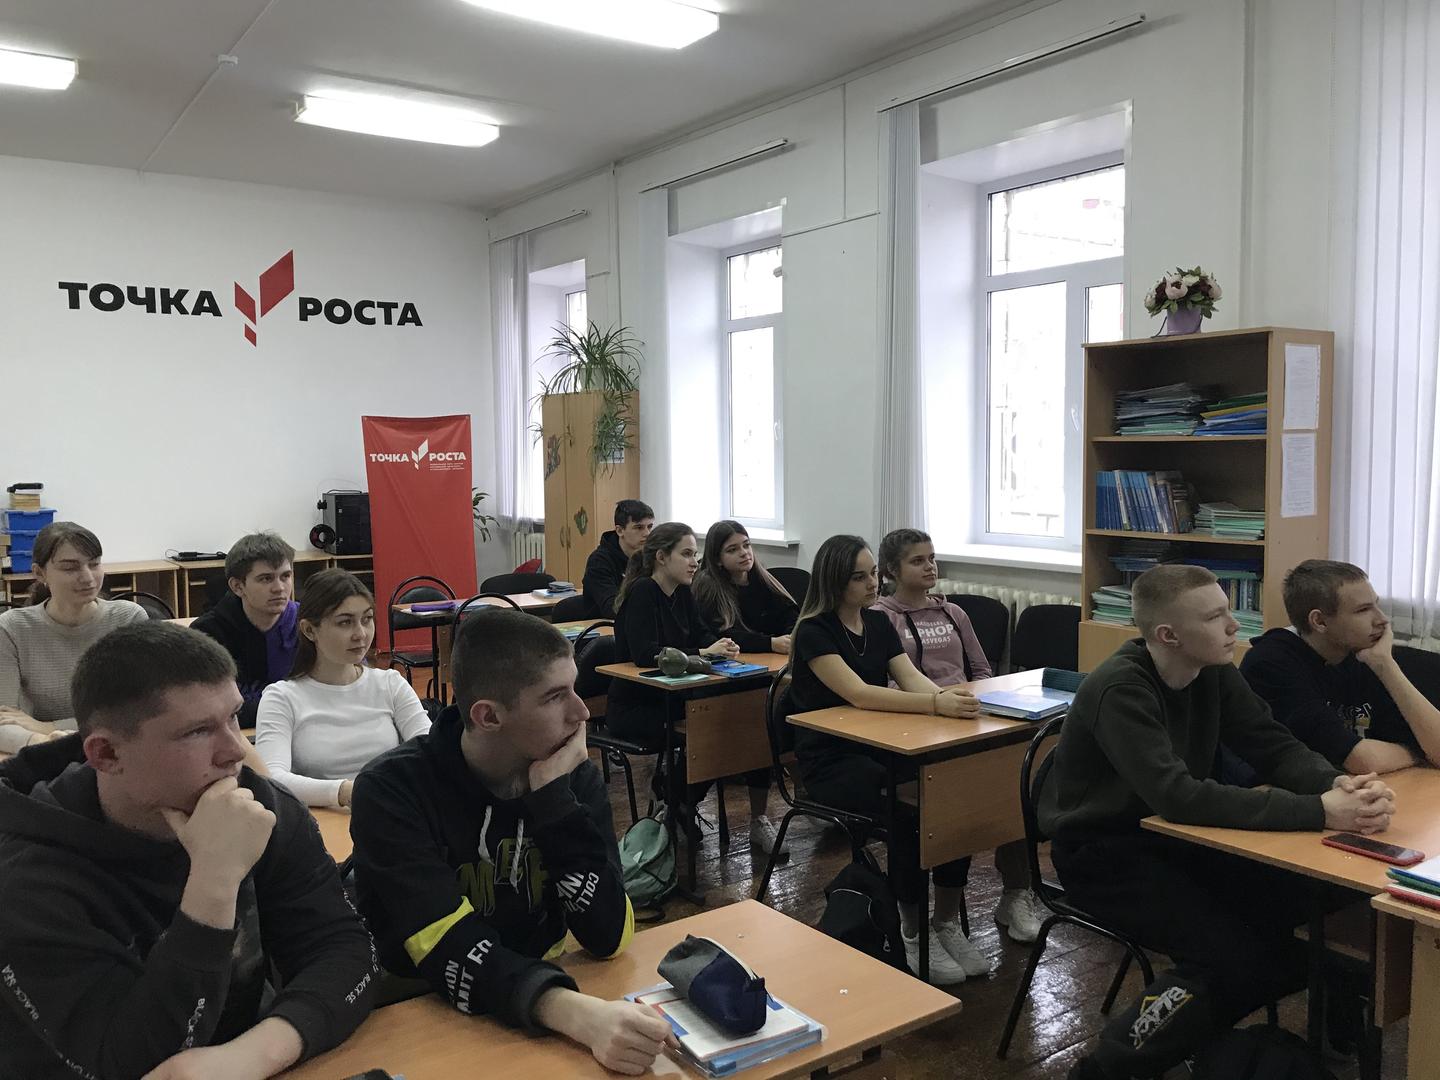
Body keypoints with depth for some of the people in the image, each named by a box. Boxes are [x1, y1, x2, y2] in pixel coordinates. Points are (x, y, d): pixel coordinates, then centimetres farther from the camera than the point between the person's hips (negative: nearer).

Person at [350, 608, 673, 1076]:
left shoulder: (576, 777, -7)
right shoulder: (392, 790, -17)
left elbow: (608, 937, -13)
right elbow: (450, 952, -26)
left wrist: (554, 798, -21)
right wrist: (578, 1014, -41)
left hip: (540, 1004, 3)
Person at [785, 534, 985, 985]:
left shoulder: (877, 622, 10)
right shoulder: (814, 632, -12)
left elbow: (911, 677, -3)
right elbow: (859, 694, -25)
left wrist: (947, 694, -27)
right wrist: (936, 704, -36)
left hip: (878, 748, 6)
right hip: (830, 761, -6)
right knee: (907, 809, -31)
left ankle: (947, 924, -6)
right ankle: (913, 935, -11)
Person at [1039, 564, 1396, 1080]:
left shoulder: (1214, 672, -2)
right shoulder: (1120, 690, -27)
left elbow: (1275, 747, -3)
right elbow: (1178, 796, -36)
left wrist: (1336, 784, -26)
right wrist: (1319, 811, -38)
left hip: (1172, 836, 8)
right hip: (1102, 852, -7)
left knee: (1306, 903, -10)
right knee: (1239, 957, -22)